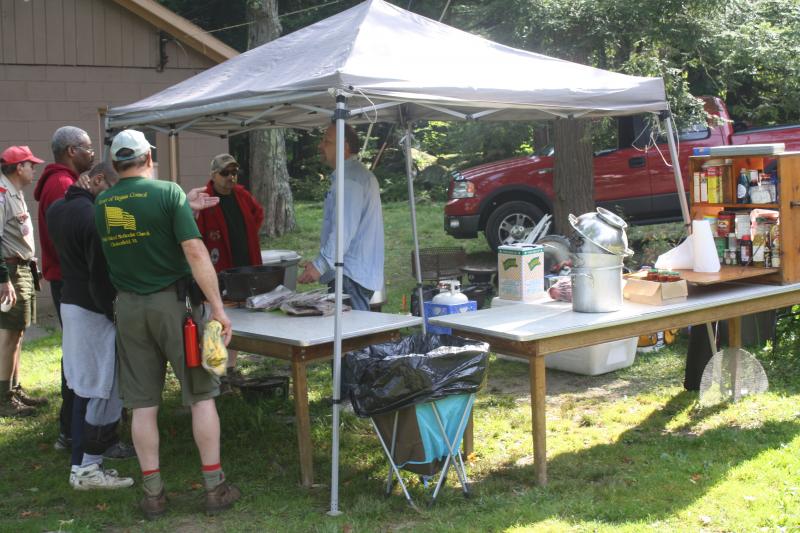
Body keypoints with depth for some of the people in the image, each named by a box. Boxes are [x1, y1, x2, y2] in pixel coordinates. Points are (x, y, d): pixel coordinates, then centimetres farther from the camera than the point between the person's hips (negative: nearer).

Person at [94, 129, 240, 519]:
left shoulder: (101, 204, 4)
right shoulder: (167, 192, -9)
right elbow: (195, 251, -16)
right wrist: (217, 307, -14)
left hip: (128, 306, 4)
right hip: (172, 300, -4)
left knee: (143, 403, 8)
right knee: (201, 395, 6)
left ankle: (152, 494, 13)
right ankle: (215, 488, 10)